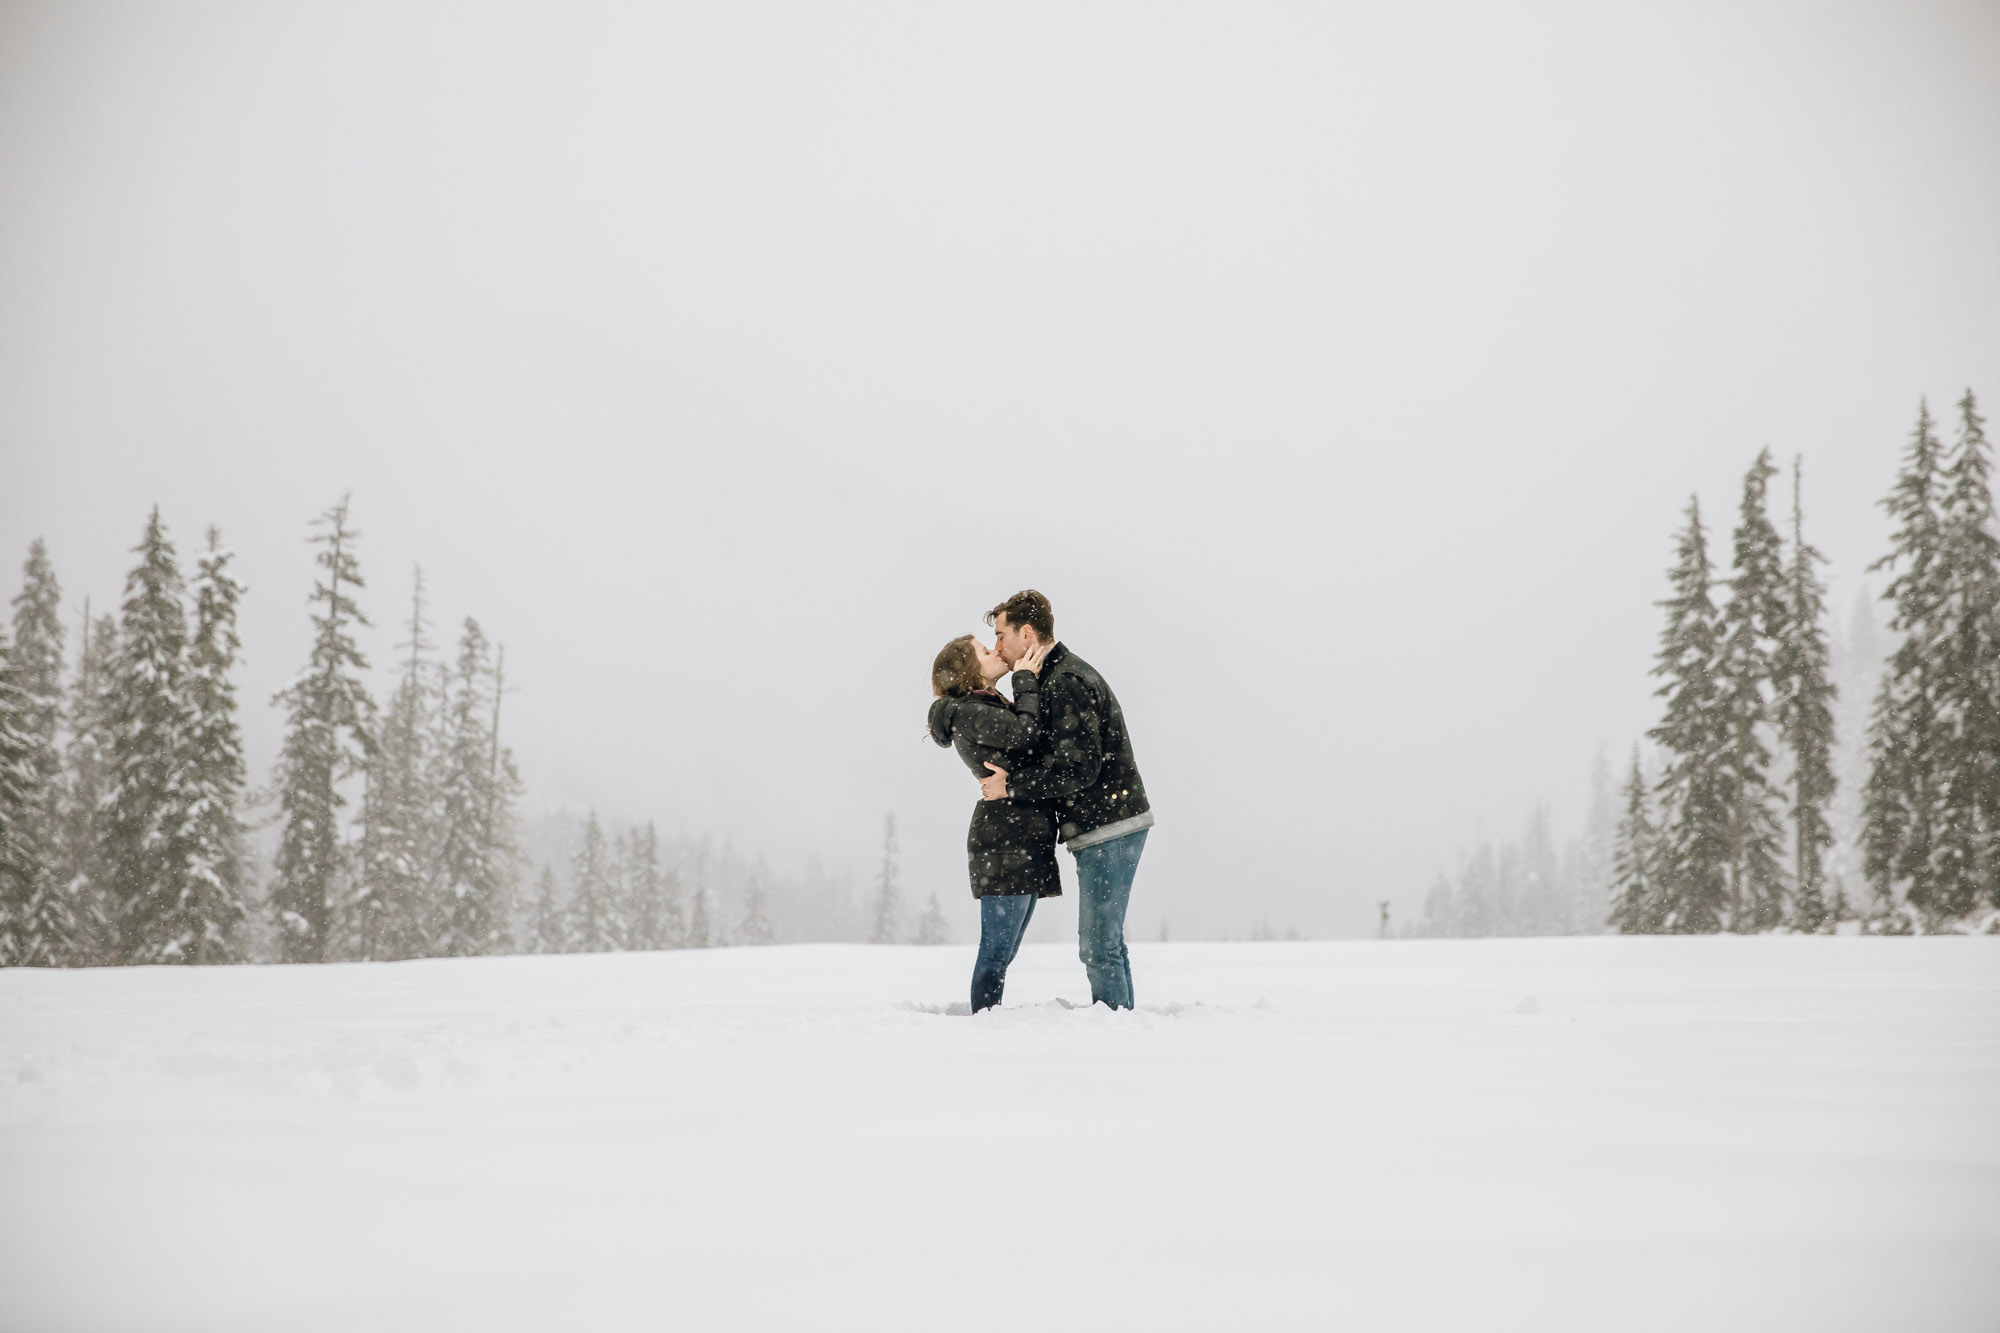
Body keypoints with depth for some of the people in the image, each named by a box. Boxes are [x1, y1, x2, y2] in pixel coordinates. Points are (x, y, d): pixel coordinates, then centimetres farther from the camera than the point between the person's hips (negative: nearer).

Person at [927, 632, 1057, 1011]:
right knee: (996, 950, -9)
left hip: (1024, 841, 10)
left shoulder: (992, 708, 22)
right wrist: (1026, 680, -12)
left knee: (1001, 952, 11)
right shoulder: (969, 714, -10)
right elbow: (1025, 735, -23)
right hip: (1005, 842, -10)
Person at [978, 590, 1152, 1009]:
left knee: (1098, 947, -8)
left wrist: (1010, 785, -14)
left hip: (1109, 829, -11)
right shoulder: (1059, 676, 17)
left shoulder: (1066, 683, -16)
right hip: (1108, 827, 11)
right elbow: (1047, 755, 22)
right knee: (1106, 942, 16)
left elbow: (1078, 769, -23)